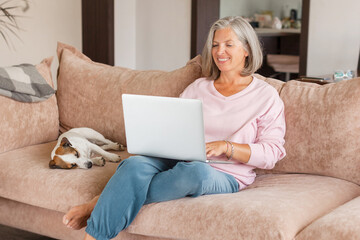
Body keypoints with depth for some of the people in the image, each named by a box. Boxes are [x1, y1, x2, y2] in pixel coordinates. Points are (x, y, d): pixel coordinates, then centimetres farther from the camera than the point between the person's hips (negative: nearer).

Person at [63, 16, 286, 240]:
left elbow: (272, 152, -2)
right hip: (178, 160, 3)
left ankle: (102, 203, -28)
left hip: (223, 176, -3)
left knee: (195, 171, -40)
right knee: (136, 164, -32)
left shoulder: (266, 96, 7)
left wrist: (226, 147, -16)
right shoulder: (198, 87, 20)